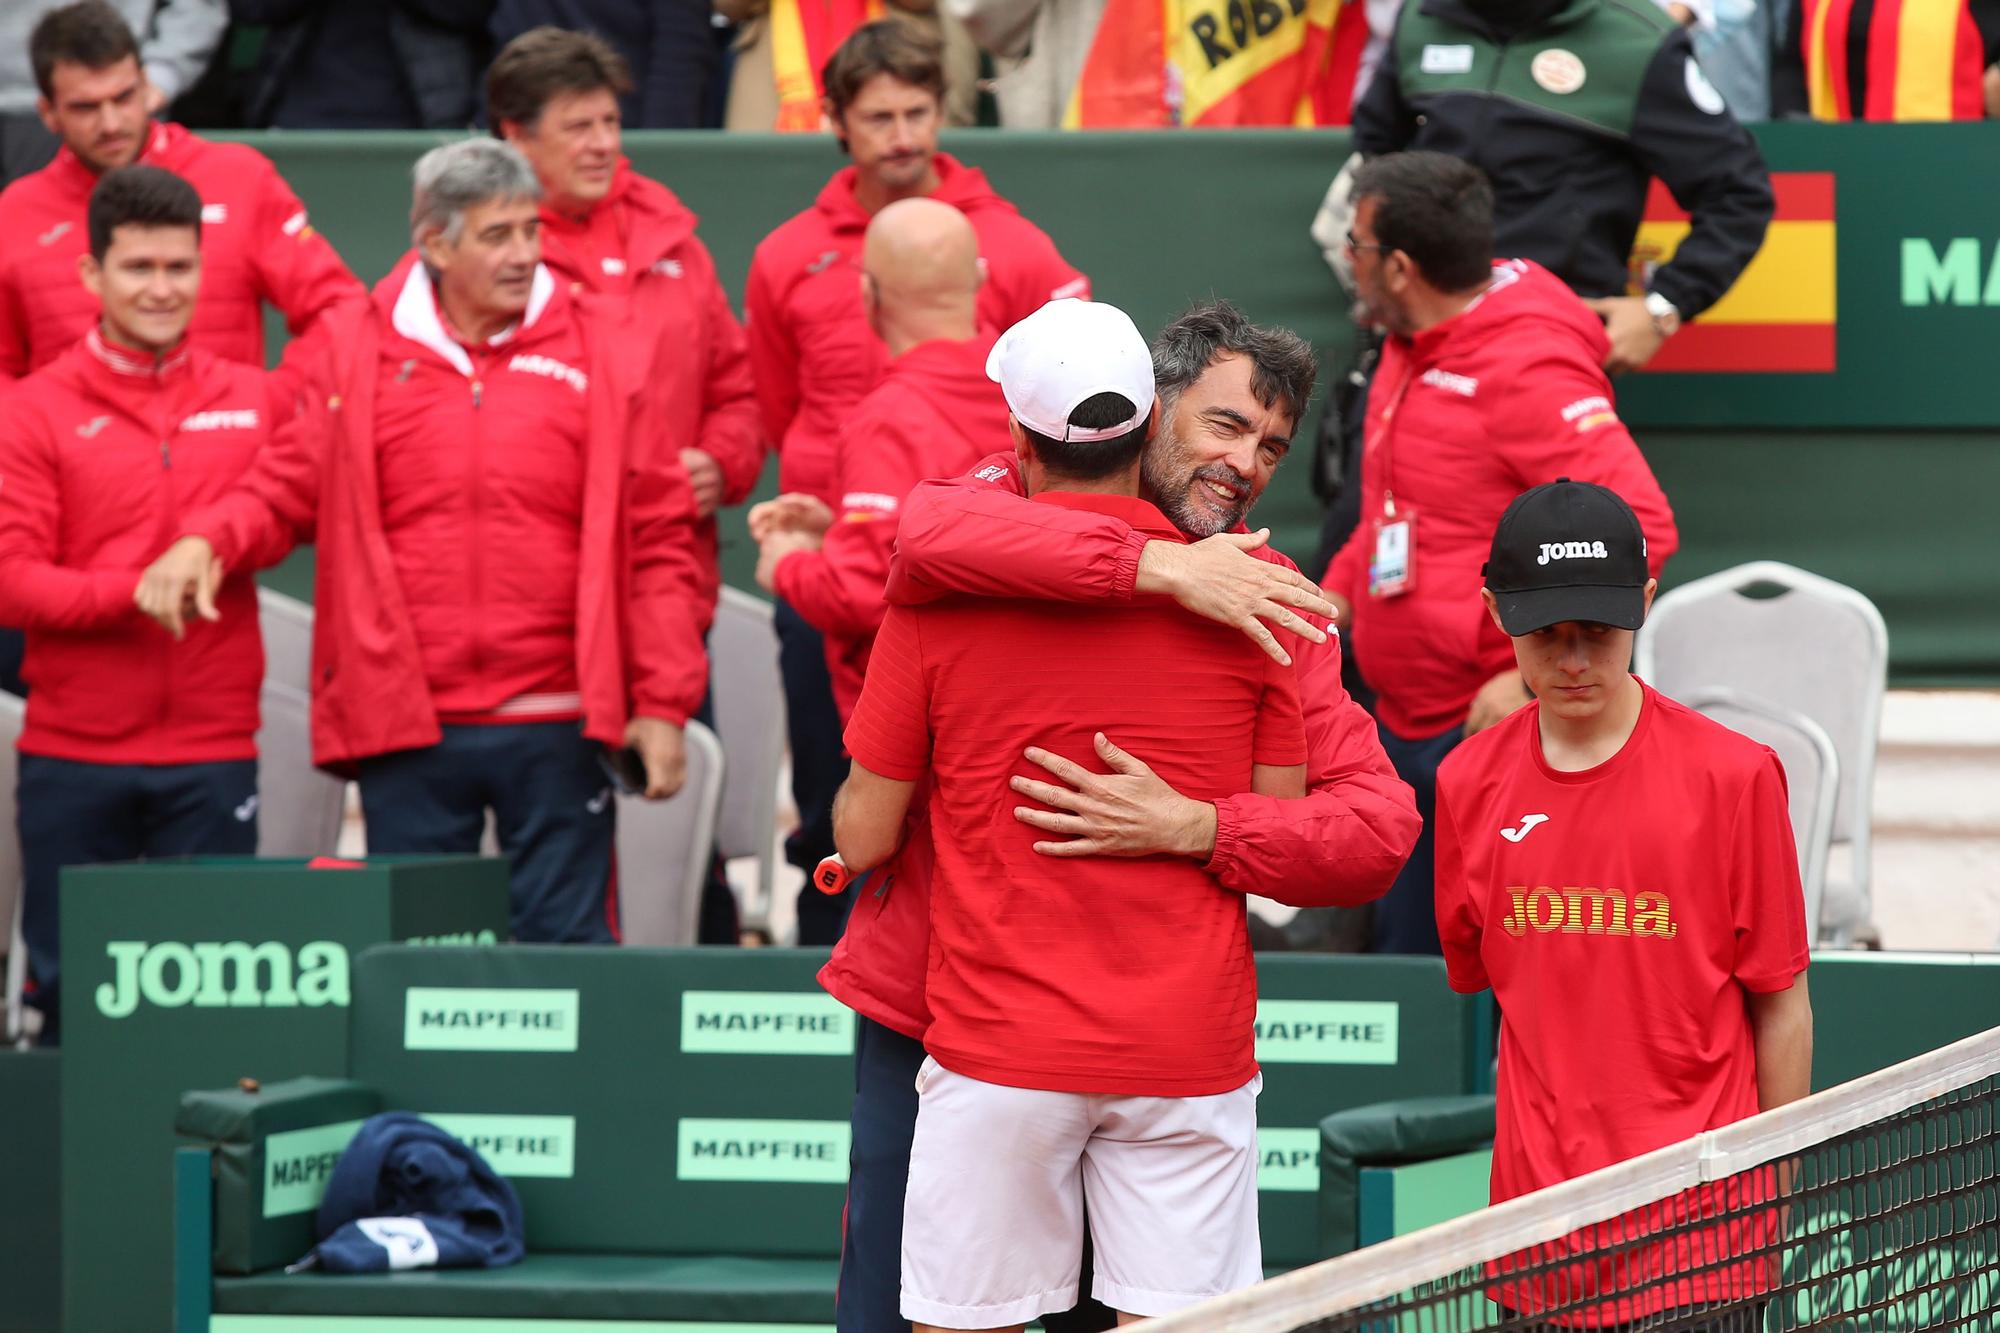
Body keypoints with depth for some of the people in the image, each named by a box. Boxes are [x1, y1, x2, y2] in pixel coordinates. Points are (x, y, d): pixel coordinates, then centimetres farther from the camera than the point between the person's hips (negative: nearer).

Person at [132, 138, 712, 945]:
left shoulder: (600, 358, 3)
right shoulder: (362, 355, 6)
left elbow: (658, 541, 4)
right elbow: (290, 487, 11)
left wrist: (662, 702, -1)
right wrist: (208, 541, -11)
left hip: (556, 728, -1)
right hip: (407, 729, 1)